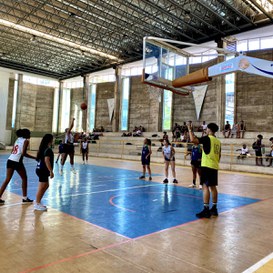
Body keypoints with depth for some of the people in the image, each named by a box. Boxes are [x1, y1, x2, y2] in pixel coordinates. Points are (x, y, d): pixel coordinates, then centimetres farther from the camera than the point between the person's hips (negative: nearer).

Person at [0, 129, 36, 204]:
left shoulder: (18, 139, 18)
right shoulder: (26, 141, -3)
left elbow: (12, 151, 16)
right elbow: (23, 153, -13)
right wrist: (35, 158, -11)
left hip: (10, 160, 7)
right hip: (17, 162, -7)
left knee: (7, 179, 10)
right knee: (24, 178, 10)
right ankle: (25, 198, 16)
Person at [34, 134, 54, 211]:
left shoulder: (43, 148, 11)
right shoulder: (48, 149, -17)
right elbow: (47, 160, -25)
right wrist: (51, 171, -23)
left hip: (40, 169, 10)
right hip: (43, 170, -10)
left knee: (46, 185, 20)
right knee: (41, 187, -1)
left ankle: (37, 201, 26)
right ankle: (37, 204, 9)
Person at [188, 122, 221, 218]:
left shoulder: (207, 138, -9)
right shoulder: (218, 141, 15)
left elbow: (193, 140, -20)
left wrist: (190, 130, -6)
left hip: (207, 166, -8)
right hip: (214, 167, 8)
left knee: (205, 186, -7)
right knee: (213, 187, 14)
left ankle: (206, 210, -8)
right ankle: (214, 209, 21)